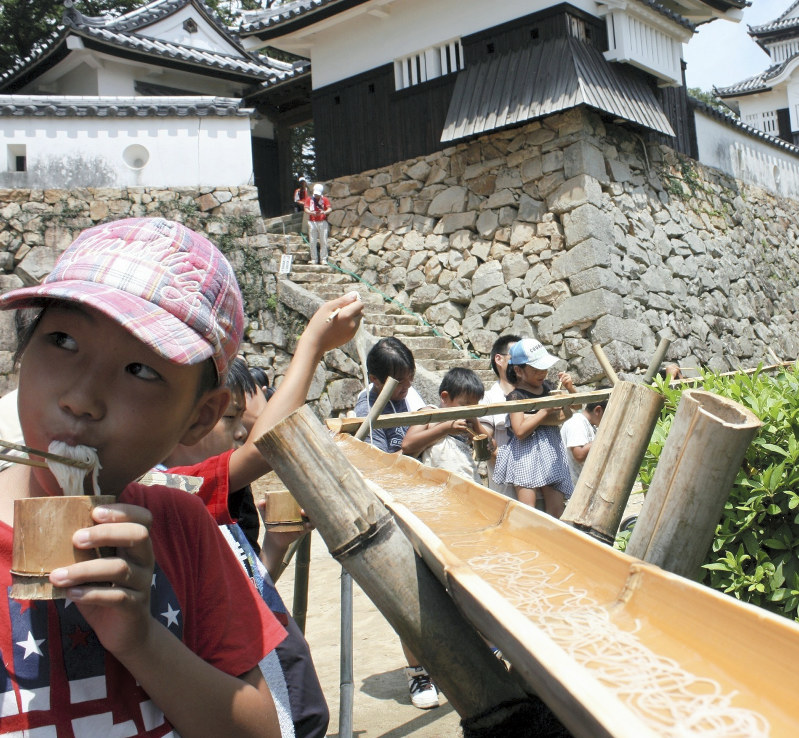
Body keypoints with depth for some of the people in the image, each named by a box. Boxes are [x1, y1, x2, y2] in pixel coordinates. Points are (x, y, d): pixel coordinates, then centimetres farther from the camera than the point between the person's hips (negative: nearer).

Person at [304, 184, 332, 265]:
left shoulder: (325, 199, 5)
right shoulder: (309, 199, 8)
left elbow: (330, 209, -6)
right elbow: (306, 209, -2)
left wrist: (324, 212, -28)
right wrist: (311, 212, -25)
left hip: (322, 222, -1)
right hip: (312, 222, 1)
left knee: (323, 241, -2)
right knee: (312, 242, 1)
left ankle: (323, 259, 3)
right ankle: (314, 259, 8)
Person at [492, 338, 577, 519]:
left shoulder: (547, 387, 10)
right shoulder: (516, 396, -9)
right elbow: (520, 431, -20)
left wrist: (570, 388, 4)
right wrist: (545, 411, -16)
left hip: (552, 451, 6)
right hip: (526, 455, -6)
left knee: (557, 508, 3)